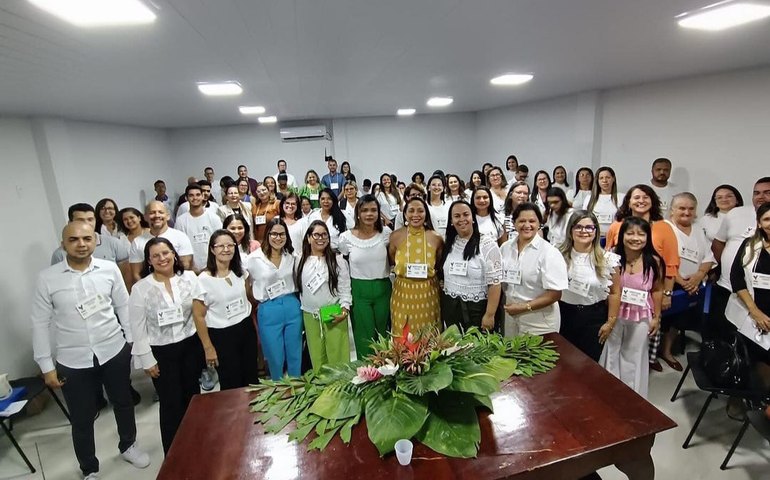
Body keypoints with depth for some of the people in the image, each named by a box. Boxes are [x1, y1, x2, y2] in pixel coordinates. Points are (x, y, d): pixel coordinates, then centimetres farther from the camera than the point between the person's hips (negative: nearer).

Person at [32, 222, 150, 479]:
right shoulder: (47, 278, -10)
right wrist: (46, 365, -2)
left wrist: (133, 341, 4)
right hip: (73, 360, -1)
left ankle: (128, 446, 47)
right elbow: (40, 323, -3)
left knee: (123, 402, 20)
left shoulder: (109, 269, -7)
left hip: (114, 351, 1)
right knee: (82, 418, 13)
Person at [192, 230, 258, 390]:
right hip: (222, 335, -4)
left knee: (252, 379, 16)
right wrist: (208, 348, -9)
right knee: (232, 384, 10)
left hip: (246, 329, 5)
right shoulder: (204, 279, -15)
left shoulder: (241, 271, 0)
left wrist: (255, 328, 13)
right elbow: (199, 316, -11)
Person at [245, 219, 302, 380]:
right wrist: (261, 299, 3)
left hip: (292, 308, 3)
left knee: (295, 357, 13)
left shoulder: (291, 256, 5)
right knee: (276, 359, 10)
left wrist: (290, 299, 13)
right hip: (268, 311, -3)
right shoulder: (254, 259, -8)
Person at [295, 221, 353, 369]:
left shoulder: (338, 260, -3)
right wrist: (299, 309, 11)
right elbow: (297, 287, 12)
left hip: (334, 315, -3)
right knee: (316, 356, 11)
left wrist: (344, 309, -14)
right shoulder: (300, 261, 6)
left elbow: (345, 287, -5)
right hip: (310, 315, 3)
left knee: (337, 355, 1)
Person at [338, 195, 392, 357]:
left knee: (383, 334, 15)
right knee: (365, 337, 6)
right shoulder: (346, 237, -8)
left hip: (383, 289, 2)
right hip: (359, 291, -1)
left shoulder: (386, 233, -5)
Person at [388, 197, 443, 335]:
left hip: (428, 293, 0)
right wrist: (401, 271, -1)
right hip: (403, 293, 0)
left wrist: (430, 272, -1)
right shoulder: (395, 236, -5)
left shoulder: (436, 238, -4)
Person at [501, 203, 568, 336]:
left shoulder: (549, 252, -13)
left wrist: (525, 307, -19)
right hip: (510, 316, 5)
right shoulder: (505, 247, 1)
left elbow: (555, 294, -16)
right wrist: (507, 305, -1)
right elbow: (500, 279, 12)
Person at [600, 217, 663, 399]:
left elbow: (657, 290, -2)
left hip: (641, 317, 0)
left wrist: (656, 317, 1)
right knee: (610, 354, 15)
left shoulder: (654, 261, -12)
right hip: (615, 314, 0)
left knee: (634, 357, 17)